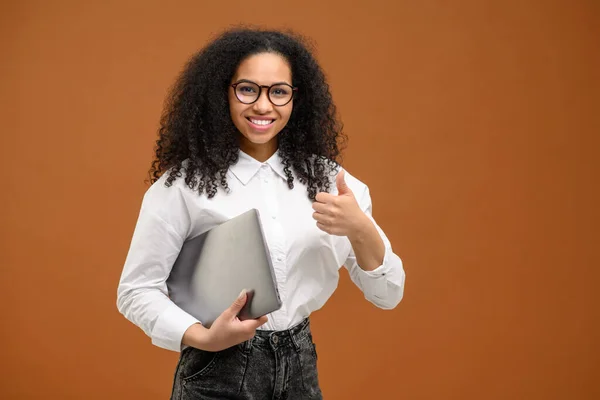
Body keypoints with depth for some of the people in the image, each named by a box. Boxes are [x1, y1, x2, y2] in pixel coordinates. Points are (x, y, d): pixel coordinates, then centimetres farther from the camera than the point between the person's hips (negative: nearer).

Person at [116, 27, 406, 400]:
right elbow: (137, 289, -6)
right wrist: (203, 338, -22)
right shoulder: (184, 184, -10)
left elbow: (388, 295, -2)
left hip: (301, 369, 4)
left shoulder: (326, 178, -1)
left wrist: (360, 229, -20)